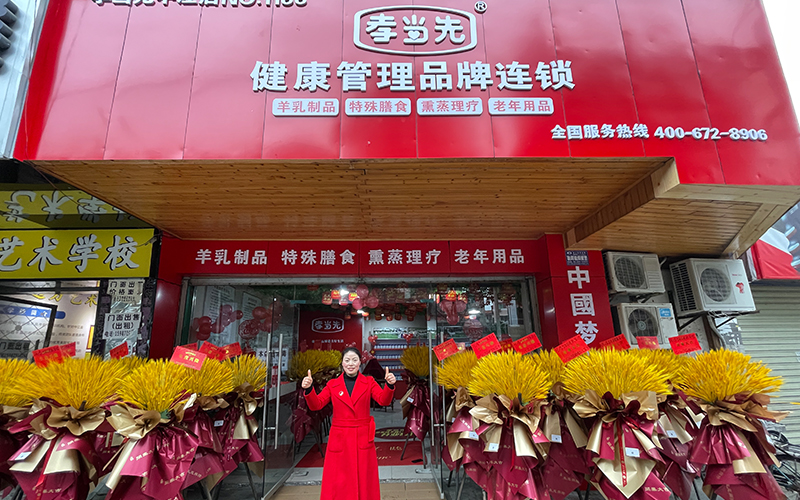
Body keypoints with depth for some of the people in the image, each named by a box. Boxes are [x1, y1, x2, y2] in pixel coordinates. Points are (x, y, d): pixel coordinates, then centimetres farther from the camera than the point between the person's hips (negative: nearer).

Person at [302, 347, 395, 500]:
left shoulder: (369, 382, 1)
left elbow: (383, 400, -12)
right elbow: (316, 405, -5)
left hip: (363, 439, 0)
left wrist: (390, 385, -32)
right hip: (339, 439, 1)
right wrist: (308, 389, -24)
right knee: (337, 485, 6)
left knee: (364, 482, 9)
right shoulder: (333, 384, 3)